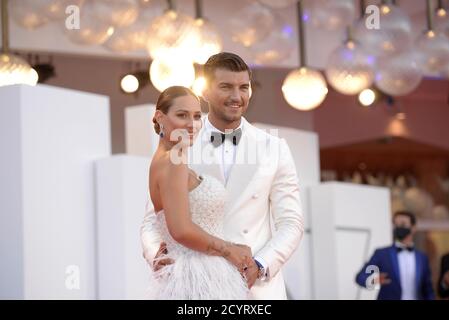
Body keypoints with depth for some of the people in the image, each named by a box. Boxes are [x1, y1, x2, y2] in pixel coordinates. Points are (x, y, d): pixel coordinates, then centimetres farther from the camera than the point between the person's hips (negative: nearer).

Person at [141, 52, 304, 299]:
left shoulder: (275, 149, 5)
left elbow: (290, 222, 4)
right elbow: (153, 220, 5)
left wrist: (261, 266, -12)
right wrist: (157, 254, -15)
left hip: (257, 288, 0)